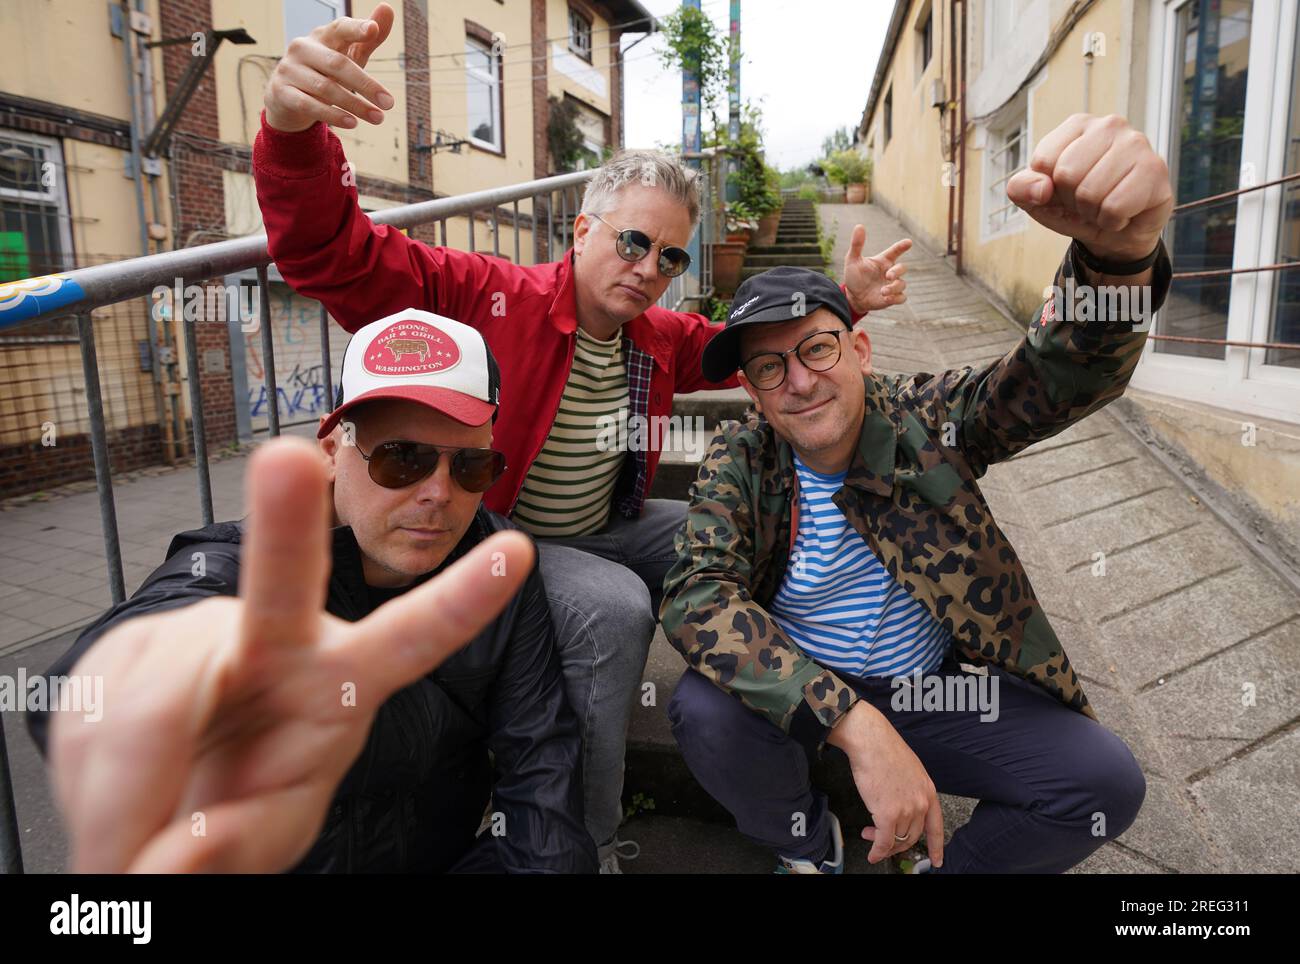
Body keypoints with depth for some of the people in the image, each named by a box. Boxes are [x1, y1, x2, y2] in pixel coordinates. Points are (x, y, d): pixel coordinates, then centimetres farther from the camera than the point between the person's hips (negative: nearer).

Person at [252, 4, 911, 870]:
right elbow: (330, 255, -25)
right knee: (615, 608, -33)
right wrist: (295, 130, -45)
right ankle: (587, 842, -11)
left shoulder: (660, 337, 3)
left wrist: (841, 304, 3)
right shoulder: (487, 297, -18)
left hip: (604, 532, 8)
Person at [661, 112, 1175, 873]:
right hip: (797, 688, 0)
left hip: (940, 687, 1)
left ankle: (951, 871, 12)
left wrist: (1117, 249, -50)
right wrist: (856, 723, -38)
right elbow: (696, 597, -27)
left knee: (1106, 783, -18)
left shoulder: (927, 420, -11)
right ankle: (809, 847, 5)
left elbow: (1071, 373, -25)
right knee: (707, 713, -30)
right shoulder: (740, 458, -13)